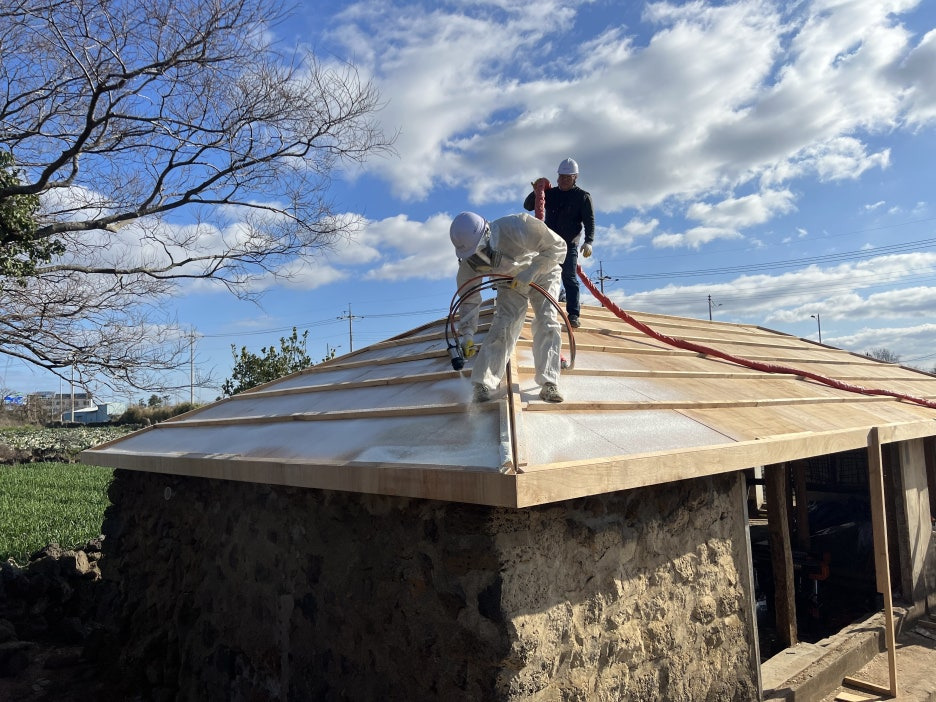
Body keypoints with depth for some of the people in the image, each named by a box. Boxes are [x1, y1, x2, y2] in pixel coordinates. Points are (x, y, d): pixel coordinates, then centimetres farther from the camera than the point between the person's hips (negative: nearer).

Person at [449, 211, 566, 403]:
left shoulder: (517, 227, -40)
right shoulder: (470, 261, -26)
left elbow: (557, 247, -31)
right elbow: (469, 299, -15)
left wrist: (527, 275, -39)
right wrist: (467, 335, -26)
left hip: (542, 275, -2)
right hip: (510, 283, 2)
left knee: (547, 322, -18)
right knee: (502, 324, -16)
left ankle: (548, 384, -16)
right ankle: (482, 384, -17)